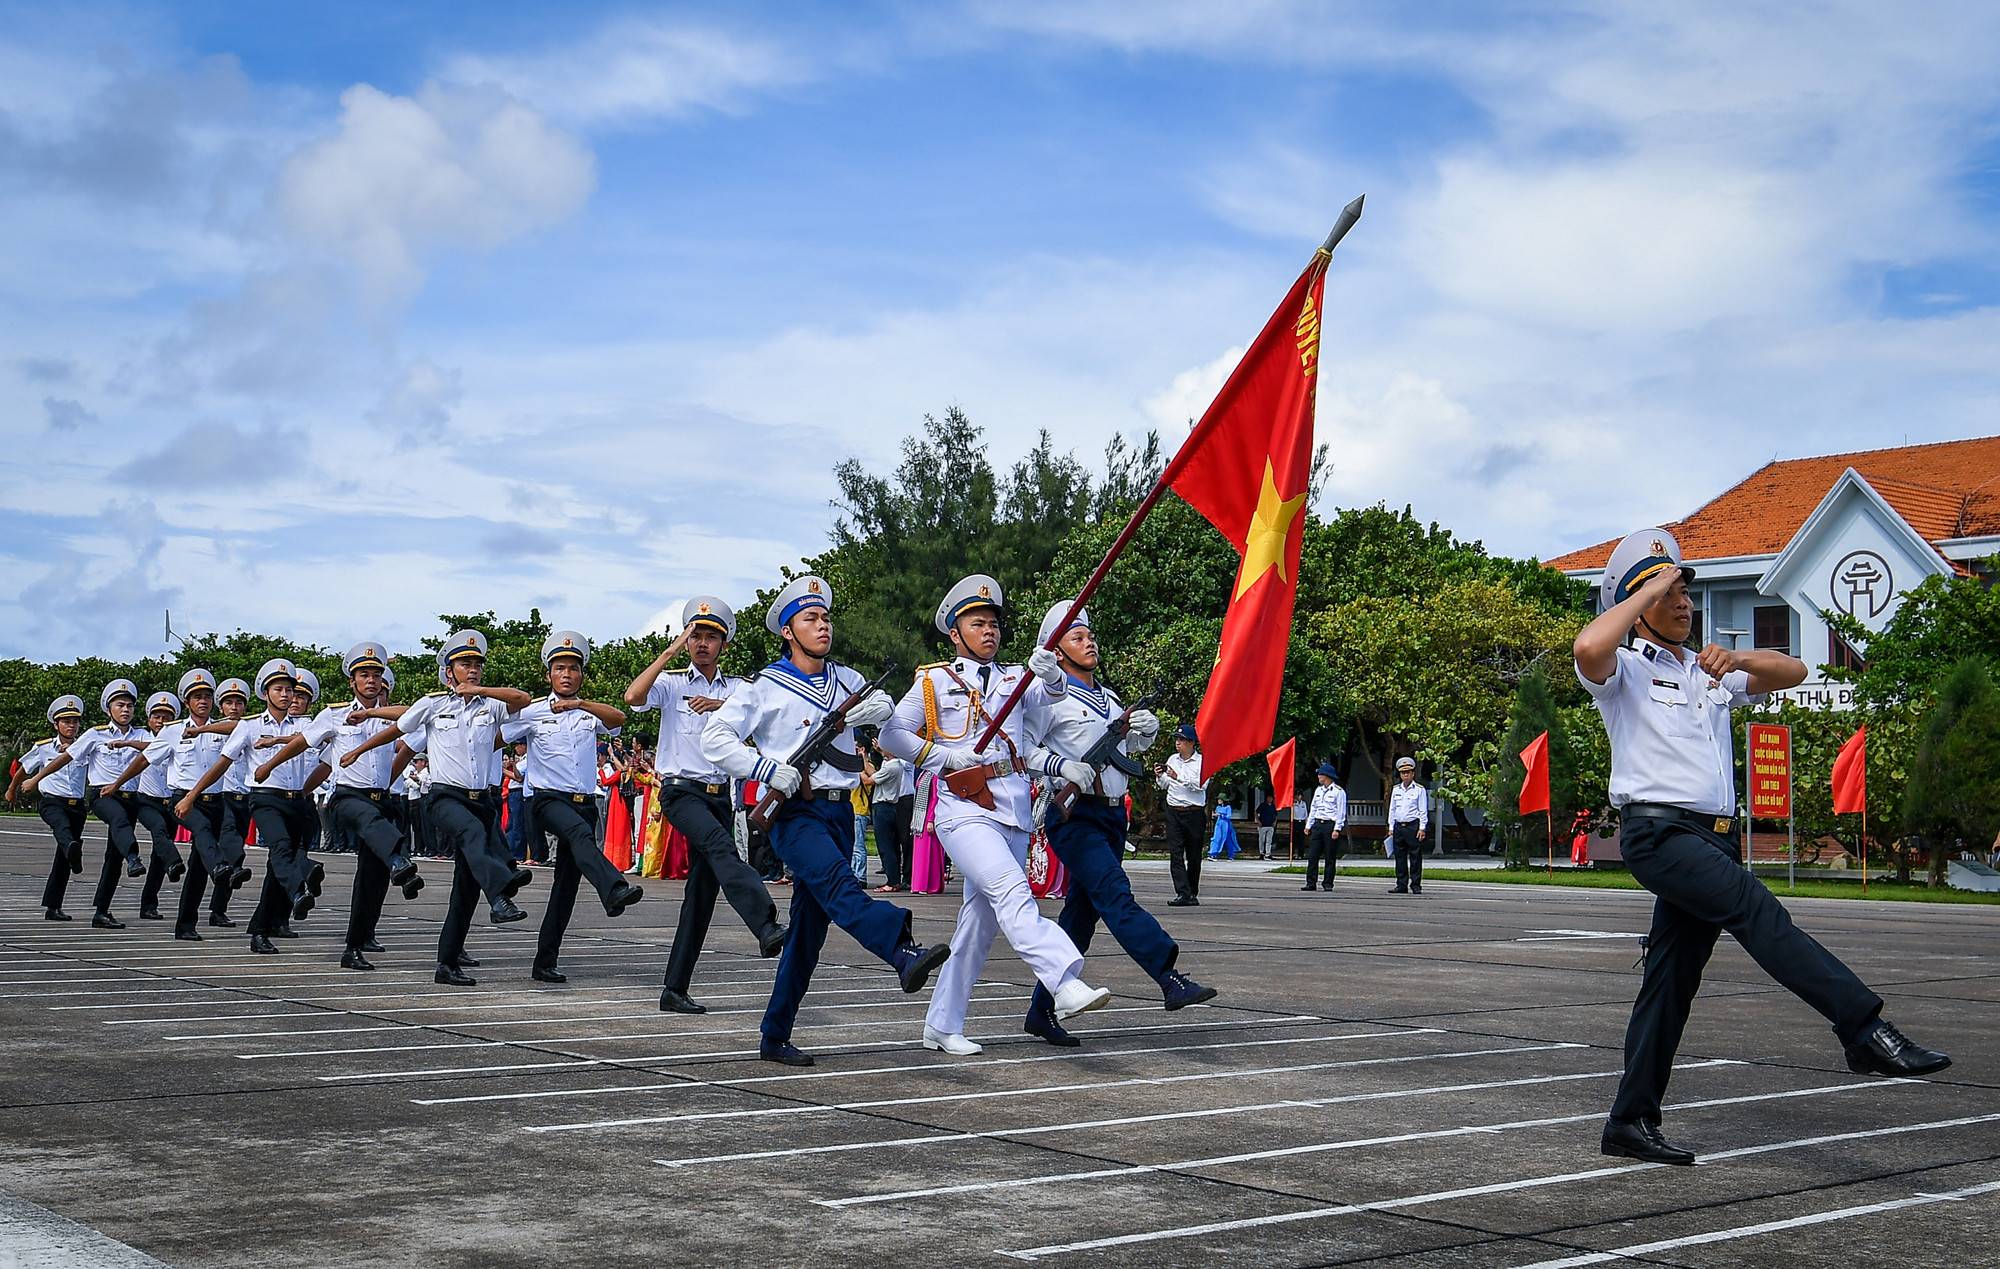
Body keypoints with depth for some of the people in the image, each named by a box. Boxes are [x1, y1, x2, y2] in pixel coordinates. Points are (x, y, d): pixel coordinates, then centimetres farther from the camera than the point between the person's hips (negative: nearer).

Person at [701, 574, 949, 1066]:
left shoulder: (845, 680, 17)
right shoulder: (765, 687, 1)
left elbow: (884, 704, 29)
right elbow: (715, 737, -4)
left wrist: (872, 709, 4)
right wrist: (767, 768, -17)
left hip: (838, 810, 6)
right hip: (793, 810, -6)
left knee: (809, 925, 5)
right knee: (835, 880, -33)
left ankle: (775, 1036, 12)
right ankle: (904, 954, -56)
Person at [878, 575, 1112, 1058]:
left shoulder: (1015, 678, 19)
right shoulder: (934, 682, 10)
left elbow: (1052, 692, -2)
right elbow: (891, 735, 6)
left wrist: (1048, 671, -26)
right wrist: (948, 756, -7)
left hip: (1016, 812, 5)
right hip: (965, 809, -5)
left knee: (981, 917, 6)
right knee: (1010, 888, -27)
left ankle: (942, 1025, 15)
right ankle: (1066, 984, -42)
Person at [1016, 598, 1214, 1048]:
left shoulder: (1108, 697, 19)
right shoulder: (1051, 698, -3)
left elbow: (1134, 744, 30)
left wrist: (1145, 728, 8)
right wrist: (1063, 766, -23)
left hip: (1112, 813, 8)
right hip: (1072, 814, -8)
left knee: (1081, 913, 6)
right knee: (1114, 893, -22)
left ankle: (1041, 1010, 13)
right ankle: (1171, 980, -35)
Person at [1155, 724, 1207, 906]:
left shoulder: (1202, 761, -2)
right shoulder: (1172, 760, 11)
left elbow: (1201, 785, -16)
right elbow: (1165, 786, 21)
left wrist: (1178, 777, -21)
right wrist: (1161, 776, 0)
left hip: (1194, 814, -3)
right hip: (1173, 812, 3)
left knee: (1194, 856, 5)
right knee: (1175, 854, -8)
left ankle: (1193, 893, 17)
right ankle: (1183, 893, -12)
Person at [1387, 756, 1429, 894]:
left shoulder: (1419, 790, 1)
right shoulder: (1396, 790, 14)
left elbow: (1423, 810, -1)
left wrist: (1422, 828, -7)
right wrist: (1391, 827, 13)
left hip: (1413, 826, -5)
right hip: (1398, 826, 5)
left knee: (1415, 856, -3)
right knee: (1400, 857, 5)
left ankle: (1416, 885, 1)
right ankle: (1401, 885, 10)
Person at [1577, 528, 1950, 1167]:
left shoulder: (1709, 673, 27)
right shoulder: (1624, 669, 4)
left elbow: (1793, 671, 23)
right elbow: (1588, 648, -20)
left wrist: (1740, 659, 2)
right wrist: (1650, 587, -8)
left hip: (1715, 838, 7)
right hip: (1658, 831, -7)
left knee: (1672, 979, 6)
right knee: (1757, 911, -28)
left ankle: (1631, 1122, 10)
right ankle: (1866, 1029, -40)